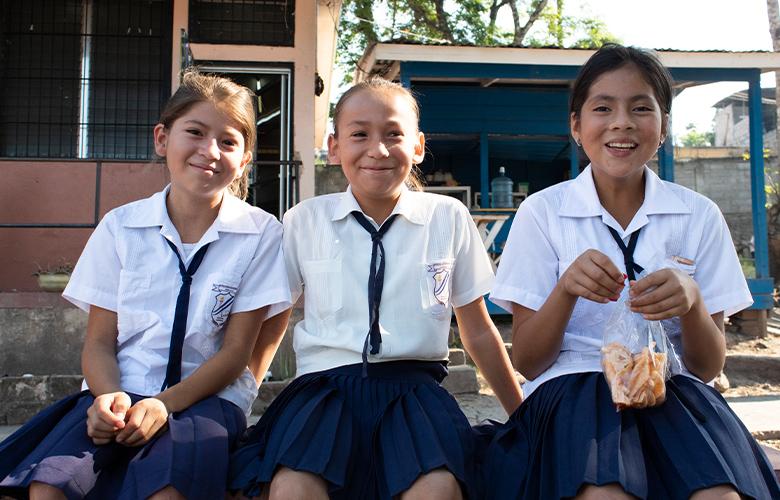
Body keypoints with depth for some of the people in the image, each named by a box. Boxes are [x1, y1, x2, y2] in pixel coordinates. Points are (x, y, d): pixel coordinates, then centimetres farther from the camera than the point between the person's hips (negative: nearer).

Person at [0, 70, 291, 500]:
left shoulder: (261, 233, -2)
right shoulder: (120, 226, 5)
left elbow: (237, 349, -3)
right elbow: (99, 340, 4)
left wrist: (165, 403, -16)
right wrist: (109, 395, -18)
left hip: (206, 396, -2)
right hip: (122, 391, 2)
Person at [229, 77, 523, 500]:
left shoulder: (449, 218, 7)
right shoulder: (303, 221, 7)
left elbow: (478, 332, 14)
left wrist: (521, 415, 18)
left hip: (414, 384, 0)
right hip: (326, 382, 0)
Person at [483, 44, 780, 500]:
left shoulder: (699, 216, 6)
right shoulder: (543, 212, 1)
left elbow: (708, 367, 4)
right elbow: (526, 360, -1)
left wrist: (690, 301, -17)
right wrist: (567, 288, -20)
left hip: (671, 390, 2)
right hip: (571, 388, -1)